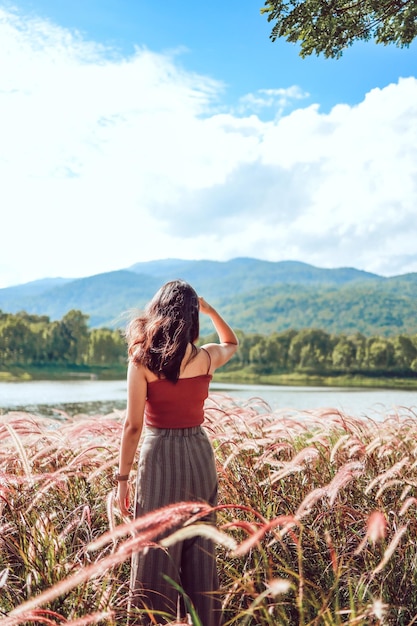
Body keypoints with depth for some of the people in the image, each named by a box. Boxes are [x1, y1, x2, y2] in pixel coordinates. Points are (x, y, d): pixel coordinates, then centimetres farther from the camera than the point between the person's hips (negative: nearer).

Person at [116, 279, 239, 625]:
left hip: (159, 454, -3)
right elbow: (232, 344, 22)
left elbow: (133, 425, -10)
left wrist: (123, 477, -2)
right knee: (200, 546, 14)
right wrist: (210, 309, 14)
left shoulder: (142, 360, -11)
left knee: (156, 547, 7)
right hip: (199, 453, 3)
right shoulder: (205, 357, -3)